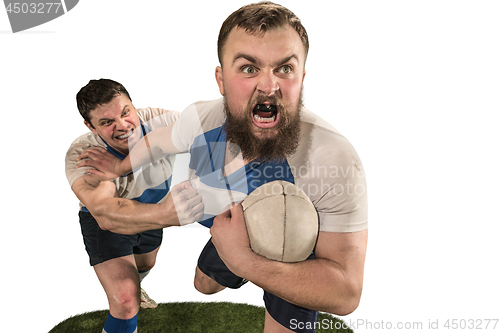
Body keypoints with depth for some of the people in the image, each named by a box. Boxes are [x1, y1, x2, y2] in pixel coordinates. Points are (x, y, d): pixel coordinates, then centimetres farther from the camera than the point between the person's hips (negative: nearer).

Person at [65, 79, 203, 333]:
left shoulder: (159, 121, -32)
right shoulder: (81, 155, -39)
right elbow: (103, 212, -56)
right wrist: (163, 213, -74)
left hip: (150, 210, 4)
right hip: (102, 222, -4)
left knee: (145, 266, 32)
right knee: (126, 305, -17)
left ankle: (130, 288, 69)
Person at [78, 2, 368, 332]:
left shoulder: (336, 161, -43)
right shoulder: (200, 119, -27)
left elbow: (346, 294, -40)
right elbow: (159, 140, 0)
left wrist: (243, 261, -48)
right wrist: (119, 168, 18)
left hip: (298, 263, -4)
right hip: (234, 240, 5)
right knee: (204, 285, 30)